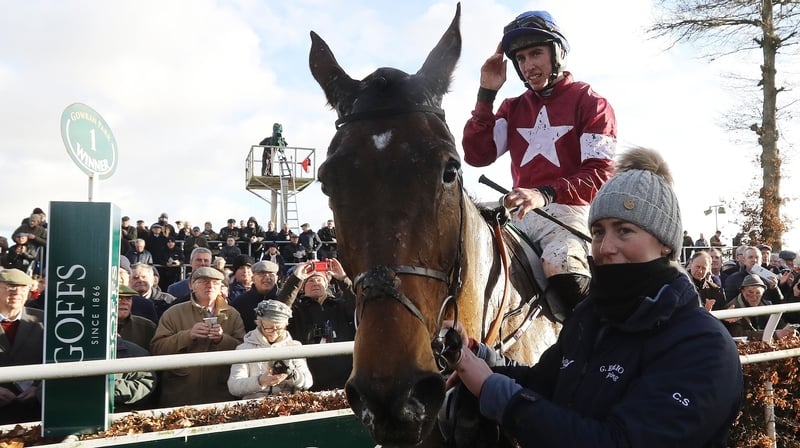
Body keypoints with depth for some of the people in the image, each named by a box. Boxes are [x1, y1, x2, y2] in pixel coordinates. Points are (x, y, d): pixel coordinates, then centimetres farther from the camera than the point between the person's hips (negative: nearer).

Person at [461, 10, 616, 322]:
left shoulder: (590, 102, 2)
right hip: (521, 211, 5)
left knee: (561, 265, -35)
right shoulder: (513, 108, 17)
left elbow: (601, 173, -9)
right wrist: (486, 94, 0)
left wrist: (546, 195, -26)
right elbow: (477, 156, 4)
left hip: (568, 209, -5)